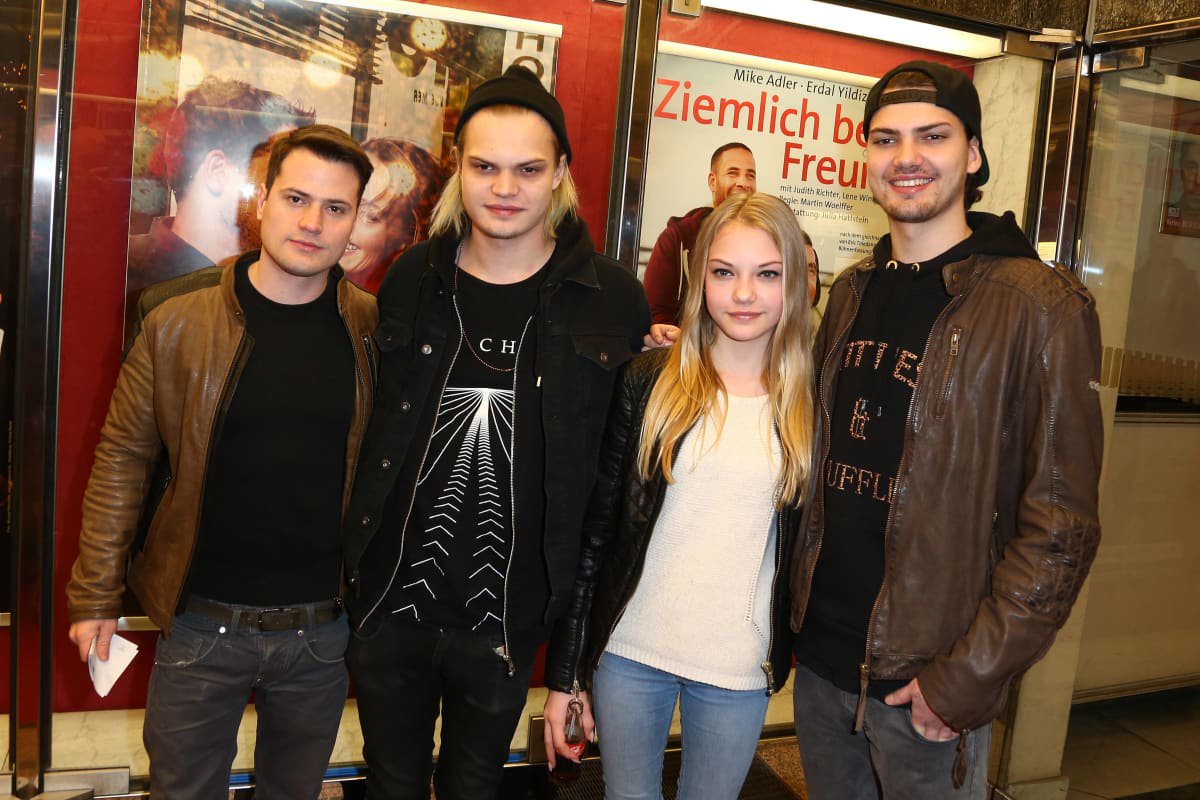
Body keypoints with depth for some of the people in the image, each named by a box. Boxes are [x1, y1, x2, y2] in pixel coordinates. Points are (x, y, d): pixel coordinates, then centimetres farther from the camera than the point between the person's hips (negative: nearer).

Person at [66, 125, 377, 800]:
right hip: (202, 622, -1)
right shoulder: (179, 320, -8)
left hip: (323, 631, 1)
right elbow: (123, 455, -2)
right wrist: (96, 594, 0)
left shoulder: (373, 329, -5)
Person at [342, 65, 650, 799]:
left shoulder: (611, 299, -8)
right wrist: (350, 564, 4)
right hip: (390, 600, 2)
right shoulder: (410, 281, -2)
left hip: (507, 614, -1)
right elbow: (367, 426, 7)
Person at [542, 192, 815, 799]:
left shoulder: (811, 403, -3)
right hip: (629, 653, 0)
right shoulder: (648, 381, -5)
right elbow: (593, 525, -3)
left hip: (740, 668, 1)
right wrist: (564, 671, -2)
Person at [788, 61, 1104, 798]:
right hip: (819, 655, 6)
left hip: (928, 683, -5)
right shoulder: (853, 293, 6)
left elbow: (1060, 525, -14)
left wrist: (968, 679, -16)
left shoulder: (1041, 307, -12)